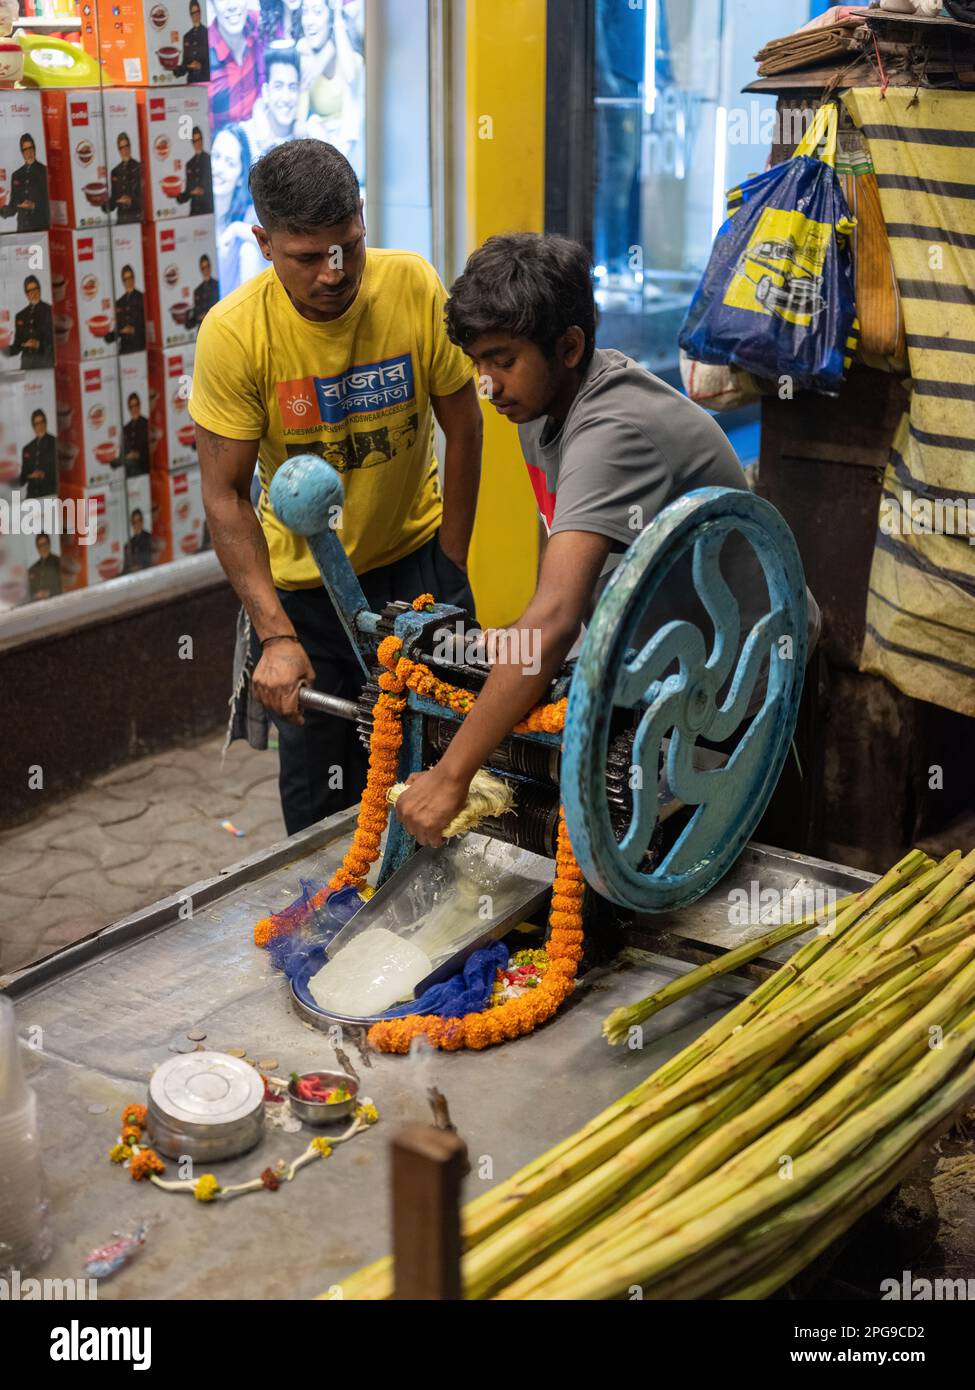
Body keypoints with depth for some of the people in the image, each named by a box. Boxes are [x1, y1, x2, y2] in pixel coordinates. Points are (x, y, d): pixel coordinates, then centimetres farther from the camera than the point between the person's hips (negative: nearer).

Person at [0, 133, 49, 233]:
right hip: (22, 228, 4)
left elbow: (48, 202, -2)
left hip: (41, 227, -4)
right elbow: (13, 207, 17)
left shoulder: (44, 171, 2)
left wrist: (34, 206, -18)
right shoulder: (16, 175, 16)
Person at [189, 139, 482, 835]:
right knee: (317, 784, 6)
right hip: (302, 579, -1)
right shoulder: (234, 332, -19)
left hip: (414, 552, 1)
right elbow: (225, 495, -16)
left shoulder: (416, 287, -16)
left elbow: (463, 429, -4)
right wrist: (275, 634, -23)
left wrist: (449, 569, -2)